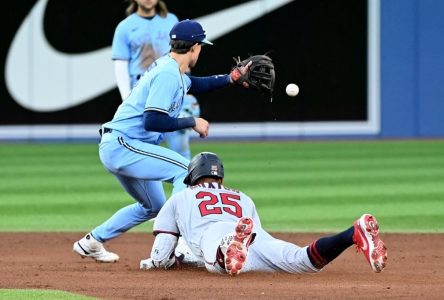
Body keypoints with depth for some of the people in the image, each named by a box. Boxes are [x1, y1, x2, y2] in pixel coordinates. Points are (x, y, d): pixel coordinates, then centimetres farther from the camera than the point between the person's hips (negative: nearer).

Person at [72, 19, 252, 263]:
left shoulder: (170, 68, 13)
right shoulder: (168, 74, -18)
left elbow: (194, 85, 32)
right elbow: (153, 121, -26)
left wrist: (231, 77, 19)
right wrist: (192, 122, -16)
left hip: (114, 149, 11)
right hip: (122, 145, -11)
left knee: (153, 206, 24)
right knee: (185, 169, -19)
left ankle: (91, 242, 31)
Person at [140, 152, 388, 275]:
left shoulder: (179, 199, 36)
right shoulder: (244, 198, 44)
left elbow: (160, 259, 30)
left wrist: (174, 260, 55)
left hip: (213, 236, -2)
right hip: (258, 236, 2)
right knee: (305, 260, -24)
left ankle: (230, 251, -73)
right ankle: (356, 233, -48)